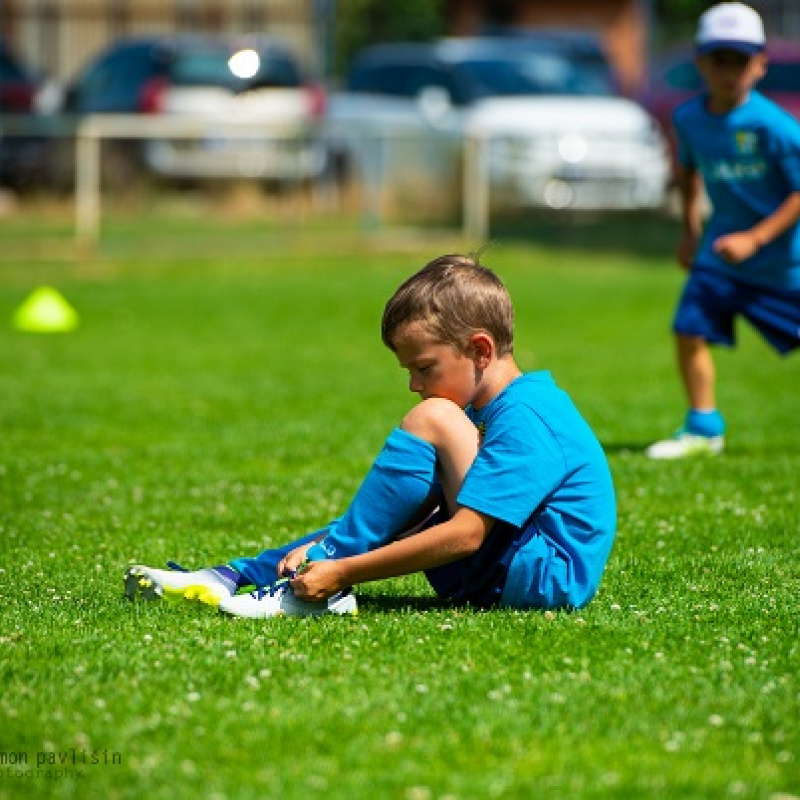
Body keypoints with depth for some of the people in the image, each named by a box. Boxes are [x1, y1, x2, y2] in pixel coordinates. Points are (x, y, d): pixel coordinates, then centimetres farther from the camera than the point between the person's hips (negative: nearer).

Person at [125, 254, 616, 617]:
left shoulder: (524, 422, -17)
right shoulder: (491, 409, 15)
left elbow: (463, 535, -25)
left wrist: (341, 570, -23)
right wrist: (328, 547, -1)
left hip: (546, 578, -11)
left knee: (433, 421, -18)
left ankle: (325, 588, -15)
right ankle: (236, 579, 6)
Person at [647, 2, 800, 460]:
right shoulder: (689, 118, -3)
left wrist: (755, 238, -23)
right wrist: (691, 228, 17)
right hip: (722, 250, 5)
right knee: (690, 329, -6)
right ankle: (704, 428, 8)